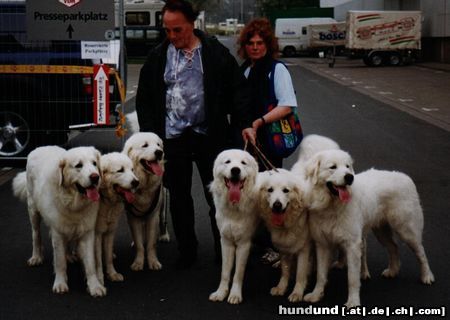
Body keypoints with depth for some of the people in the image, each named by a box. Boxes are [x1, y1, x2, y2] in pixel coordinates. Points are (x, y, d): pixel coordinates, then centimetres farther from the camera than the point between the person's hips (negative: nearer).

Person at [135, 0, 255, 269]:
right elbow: (145, 98, 8)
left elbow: (237, 90, 0)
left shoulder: (216, 53, 0)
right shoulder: (158, 57, 5)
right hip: (173, 137, 2)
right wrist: (149, 133, 0)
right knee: (179, 198, 10)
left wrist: (245, 123, -10)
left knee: (218, 196, 4)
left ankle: (224, 252, 16)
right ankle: (187, 251, 23)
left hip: (209, 136, -2)